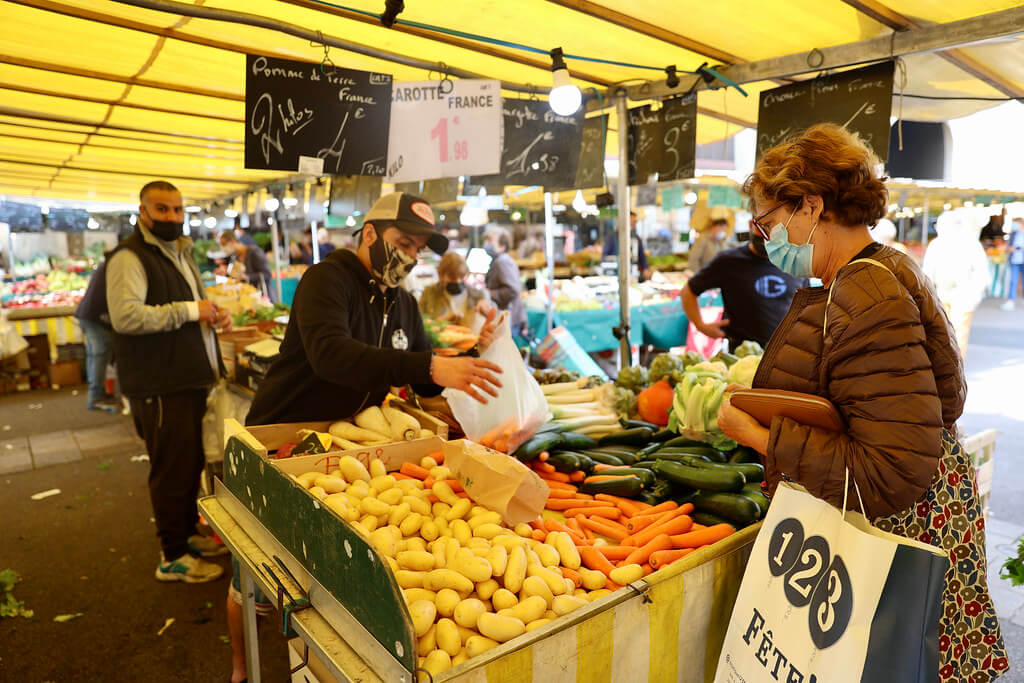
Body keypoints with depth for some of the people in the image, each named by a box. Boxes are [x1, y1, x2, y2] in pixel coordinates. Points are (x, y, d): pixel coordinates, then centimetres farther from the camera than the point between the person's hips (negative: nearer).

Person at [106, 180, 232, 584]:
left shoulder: (179, 253, 17)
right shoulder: (130, 257, -13)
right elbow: (125, 316, -27)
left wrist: (214, 317, 7)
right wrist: (188, 310, -23)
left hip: (191, 379, 9)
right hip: (160, 387, -9)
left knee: (193, 463, 18)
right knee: (173, 470, 1)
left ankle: (187, 534, 35)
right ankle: (172, 558, 15)